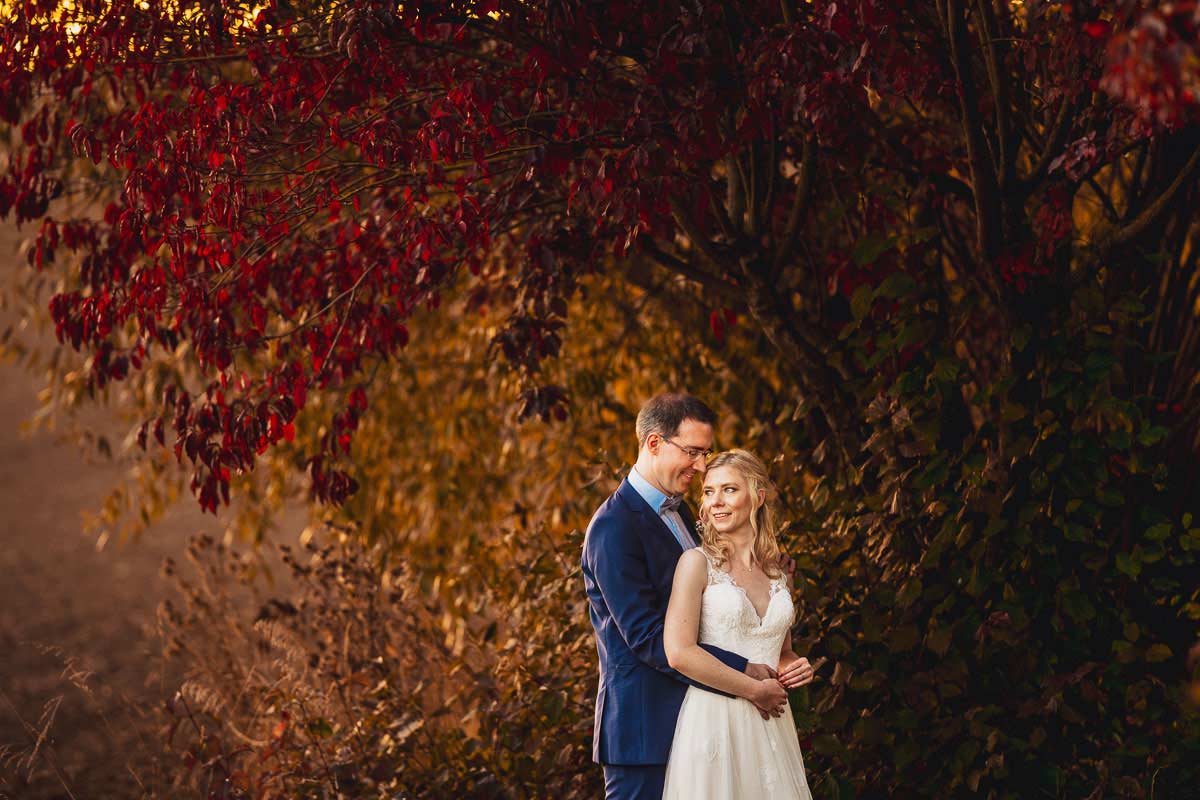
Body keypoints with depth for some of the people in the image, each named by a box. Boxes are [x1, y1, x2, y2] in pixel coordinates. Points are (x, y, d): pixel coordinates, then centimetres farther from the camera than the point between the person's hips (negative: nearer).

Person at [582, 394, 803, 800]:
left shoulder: (679, 512, 14)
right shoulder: (614, 526, -15)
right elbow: (647, 637, -21)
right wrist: (746, 680, -21)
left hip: (689, 716, 9)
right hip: (643, 721, -9)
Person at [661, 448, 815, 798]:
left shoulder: (778, 575, 11)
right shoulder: (697, 562, -5)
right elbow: (679, 653, -15)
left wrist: (798, 668, 2)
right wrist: (754, 688, -12)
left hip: (769, 727, 5)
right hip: (713, 720, -5)